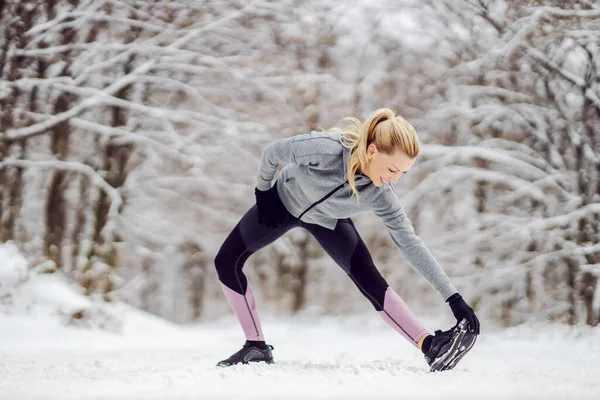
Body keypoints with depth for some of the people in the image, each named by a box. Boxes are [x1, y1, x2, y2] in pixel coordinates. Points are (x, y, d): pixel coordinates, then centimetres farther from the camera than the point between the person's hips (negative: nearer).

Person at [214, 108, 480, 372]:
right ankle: (256, 347, 3)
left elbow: (411, 244, -27)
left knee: (369, 280, -19)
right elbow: (271, 153, -25)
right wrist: (262, 193, -9)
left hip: (328, 221, 0)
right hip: (283, 201, 0)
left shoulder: (381, 196, -32)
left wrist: (453, 298, -31)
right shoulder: (324, 149, -43)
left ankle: (429, 345, -19)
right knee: (226, 262, -6)